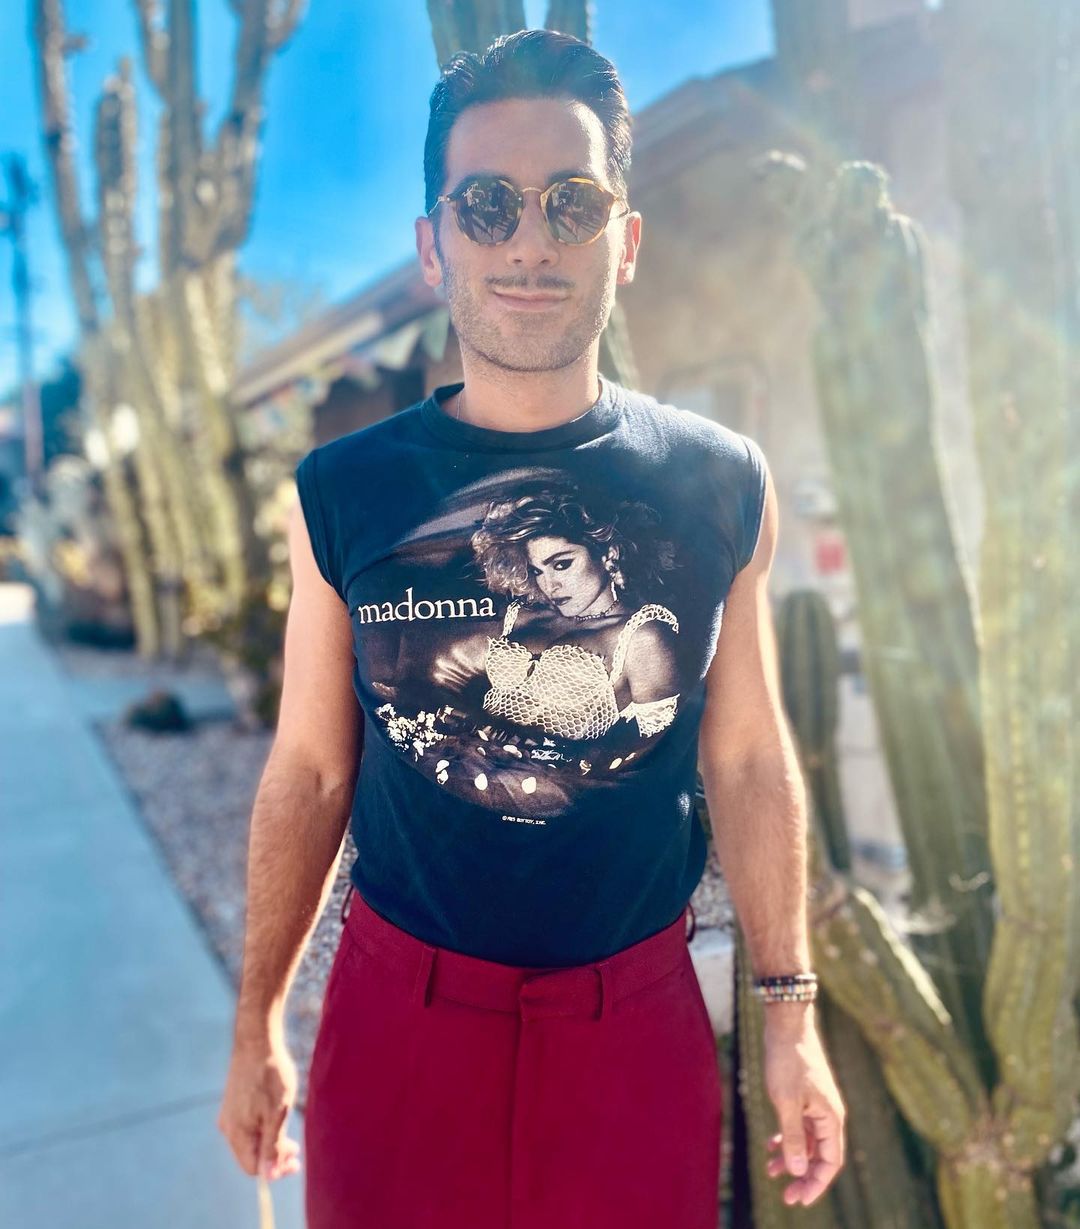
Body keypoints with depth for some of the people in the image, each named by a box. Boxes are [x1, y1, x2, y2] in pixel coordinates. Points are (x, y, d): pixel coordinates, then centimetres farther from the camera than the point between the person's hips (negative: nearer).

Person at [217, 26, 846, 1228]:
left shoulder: (722, 485, -8)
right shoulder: (341, 493, -9)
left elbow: (748, 761, -1)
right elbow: (309, 772, -1)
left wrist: (789, 1009, 3)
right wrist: (256, 1022, 6)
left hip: (638, 1016, 1)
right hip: (400, 1011, 0)